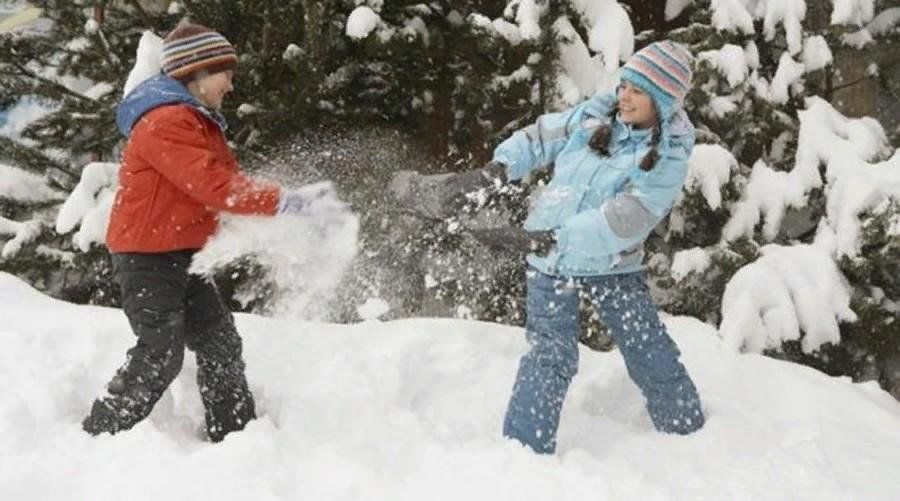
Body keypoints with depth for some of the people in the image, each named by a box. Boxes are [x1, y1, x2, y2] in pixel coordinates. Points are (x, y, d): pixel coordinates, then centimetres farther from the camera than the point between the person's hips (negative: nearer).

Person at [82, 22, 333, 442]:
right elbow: (215, 187, -29)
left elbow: (229, 179, 9)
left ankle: (234, 434, 21)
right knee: (160, 355, -12)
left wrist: (289, 202, -6)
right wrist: (286, 202, -28)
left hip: (182, 256, 10)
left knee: (220, 343, 11)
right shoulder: (165, 122, -19)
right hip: (146, 256, -10)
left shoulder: (198, 121, 15)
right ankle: (97, 437, 3)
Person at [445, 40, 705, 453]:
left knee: (652, 353, 8)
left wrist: (543, 238, -34)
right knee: (551, 356, -9)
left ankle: (687, 429, 32)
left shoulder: (668, 158, -15)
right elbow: (539, 139, 9)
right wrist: (497, 169, -9)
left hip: (613, 265, -1)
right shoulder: (594, 116, -4)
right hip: (552, 263, 1)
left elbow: (620, 223, -26)